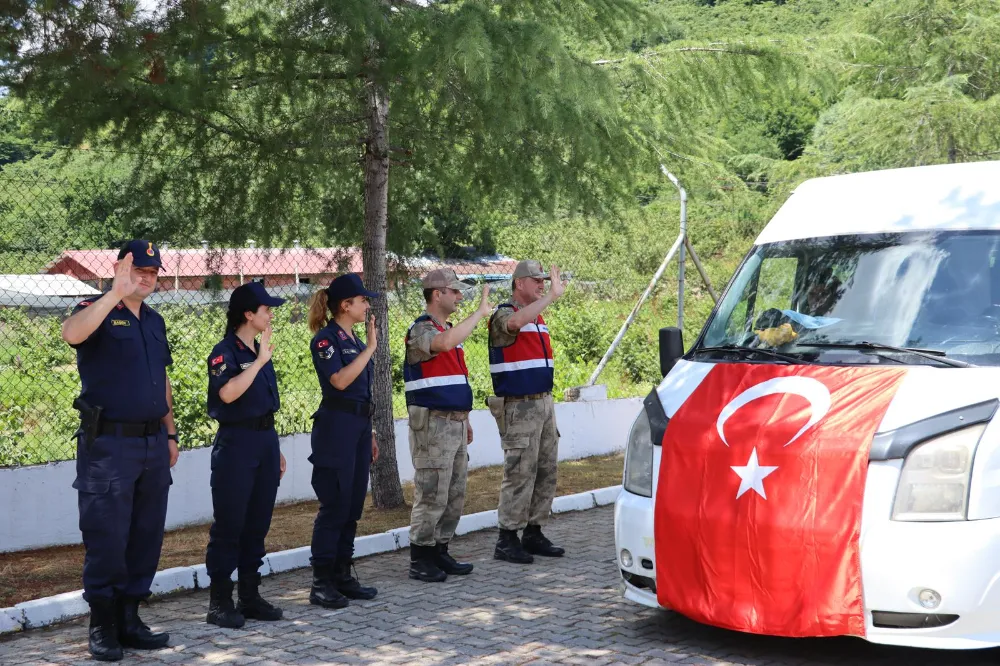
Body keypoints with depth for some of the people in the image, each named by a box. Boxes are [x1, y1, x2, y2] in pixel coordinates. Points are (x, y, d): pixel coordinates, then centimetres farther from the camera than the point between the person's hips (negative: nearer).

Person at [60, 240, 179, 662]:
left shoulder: (154, 322, 16)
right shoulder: (99, 312, -5)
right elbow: (71, 333, -30)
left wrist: (170, 434, 18)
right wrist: (115, 294, -34)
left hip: (152, 445, 7)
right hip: (108, 445, -7)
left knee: (146, 538, 9)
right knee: (106, 539, -3)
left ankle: (129, 619, 19)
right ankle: (102, 627, 7)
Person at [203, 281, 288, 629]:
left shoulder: (260, 350, 14)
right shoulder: (225, 352, -10)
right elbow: (228, 394, -28)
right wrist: (259, 361, -23)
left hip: (265, 441, 8)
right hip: (236, 443, -8)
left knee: (257, 523, 10)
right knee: (229, 524, -4)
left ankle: (250, 596, 18)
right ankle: (219, 601, 3)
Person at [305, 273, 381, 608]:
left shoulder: (353, 340, 17)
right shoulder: (326, 339, -9)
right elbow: (340, 380, -23)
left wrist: (370, 433, 20)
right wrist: (370, 347, -18)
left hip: (359, 426, 9)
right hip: (336, 426, -9)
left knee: (352, 506, 10)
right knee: (334, 506, -6)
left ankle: (342, 576, 18)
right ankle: (321, 583, 0)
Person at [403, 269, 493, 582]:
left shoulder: (449, 329, 17)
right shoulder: (421, 330, -12)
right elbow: (445, 343, -36)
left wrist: (465, 418, 22)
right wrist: (480, 312, -29)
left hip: (454, 422, 9)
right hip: (432, 423, -9)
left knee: (455, 494, 11)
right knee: (431, 494, -6)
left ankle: (440, 553, 20)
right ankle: (419, 560, 1)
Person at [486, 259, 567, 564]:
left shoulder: (538, 317, 17)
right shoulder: (504, 314, -10)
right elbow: (516, 323, -36)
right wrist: (552, 296, -37)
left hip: (544, 402, 9)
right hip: (519, 407, -9)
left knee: (546, 471, 9)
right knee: (520, 473, -8)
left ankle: (533, 533, 18)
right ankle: (506, 541, -2)